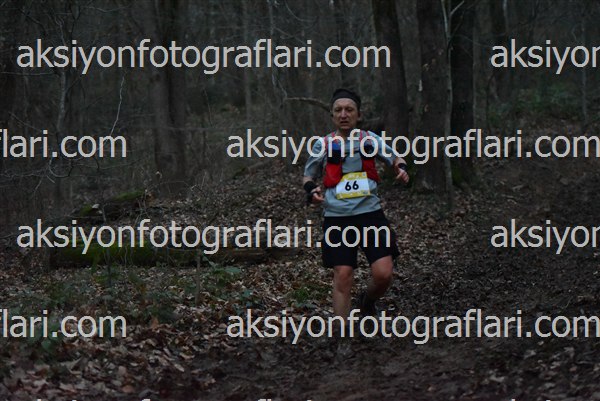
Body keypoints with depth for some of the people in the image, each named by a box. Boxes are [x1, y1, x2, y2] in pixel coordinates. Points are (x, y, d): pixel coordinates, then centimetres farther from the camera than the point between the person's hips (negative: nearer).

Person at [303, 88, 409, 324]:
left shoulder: (370, 139, 5)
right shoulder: (323, 145, 4)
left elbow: (395, 158, 20)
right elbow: (308, 177, 16)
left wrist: (401, 168, -2)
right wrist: (311, 191, -6)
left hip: (370, 212, 1)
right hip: (337, 218, -1)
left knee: (383, 274, -9)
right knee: (342, 276, -6)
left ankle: (367, 302, 25)